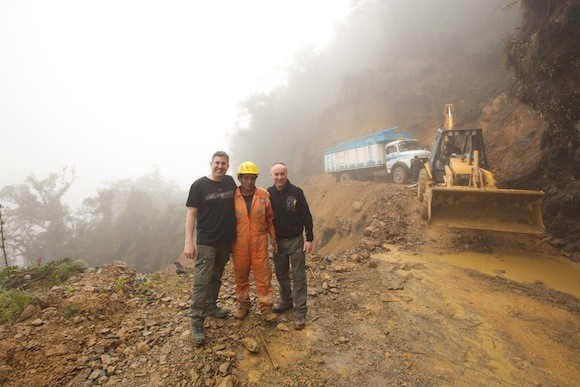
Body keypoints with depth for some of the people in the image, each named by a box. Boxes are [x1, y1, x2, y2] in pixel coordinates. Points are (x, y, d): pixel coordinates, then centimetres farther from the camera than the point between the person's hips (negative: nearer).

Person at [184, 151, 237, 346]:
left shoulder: (230, 182, 4)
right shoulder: (199, 185, -9)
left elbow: (238, 203, 19)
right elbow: (191, 214, -9)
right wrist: (188, 242, -16)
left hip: (226, 241, 5)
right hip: (206, 242, -5)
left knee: (216, 278, 18)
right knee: (202, 281, -5)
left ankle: (211, 307, 36)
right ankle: (196, 322, 5)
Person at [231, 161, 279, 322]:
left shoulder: (263, 195, -2)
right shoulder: (233, 196, -5)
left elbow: (270, 218, 7)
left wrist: (273, 237, 6)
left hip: (259, 242, 0)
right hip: (239, 243, 0)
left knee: (263, 275, 5)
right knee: (240, 275, 13)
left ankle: (266, 307, 19)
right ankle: (243, 304, 32)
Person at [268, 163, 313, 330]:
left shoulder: (296, 192, -10)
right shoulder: (268, 194, -2)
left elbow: (307, 216, -7)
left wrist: (309, 239, -8)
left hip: (296, 241, -3)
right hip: (278, 241, 3)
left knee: (299, 277, 2)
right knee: (281, 274, 16)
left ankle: (300, 311, 10)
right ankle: (286, 301, 35)